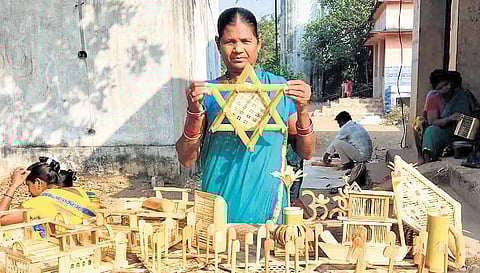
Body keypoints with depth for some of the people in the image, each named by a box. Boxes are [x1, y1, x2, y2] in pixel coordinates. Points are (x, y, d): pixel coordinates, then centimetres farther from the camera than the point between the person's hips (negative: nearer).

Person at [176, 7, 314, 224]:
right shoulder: (208, 92, 0)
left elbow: (306, 153, 4)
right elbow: (186, 160, -2)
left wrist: (302, 110, -12)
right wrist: (195, 112, -16)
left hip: (267, 202, 1)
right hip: (219, 204, 0)